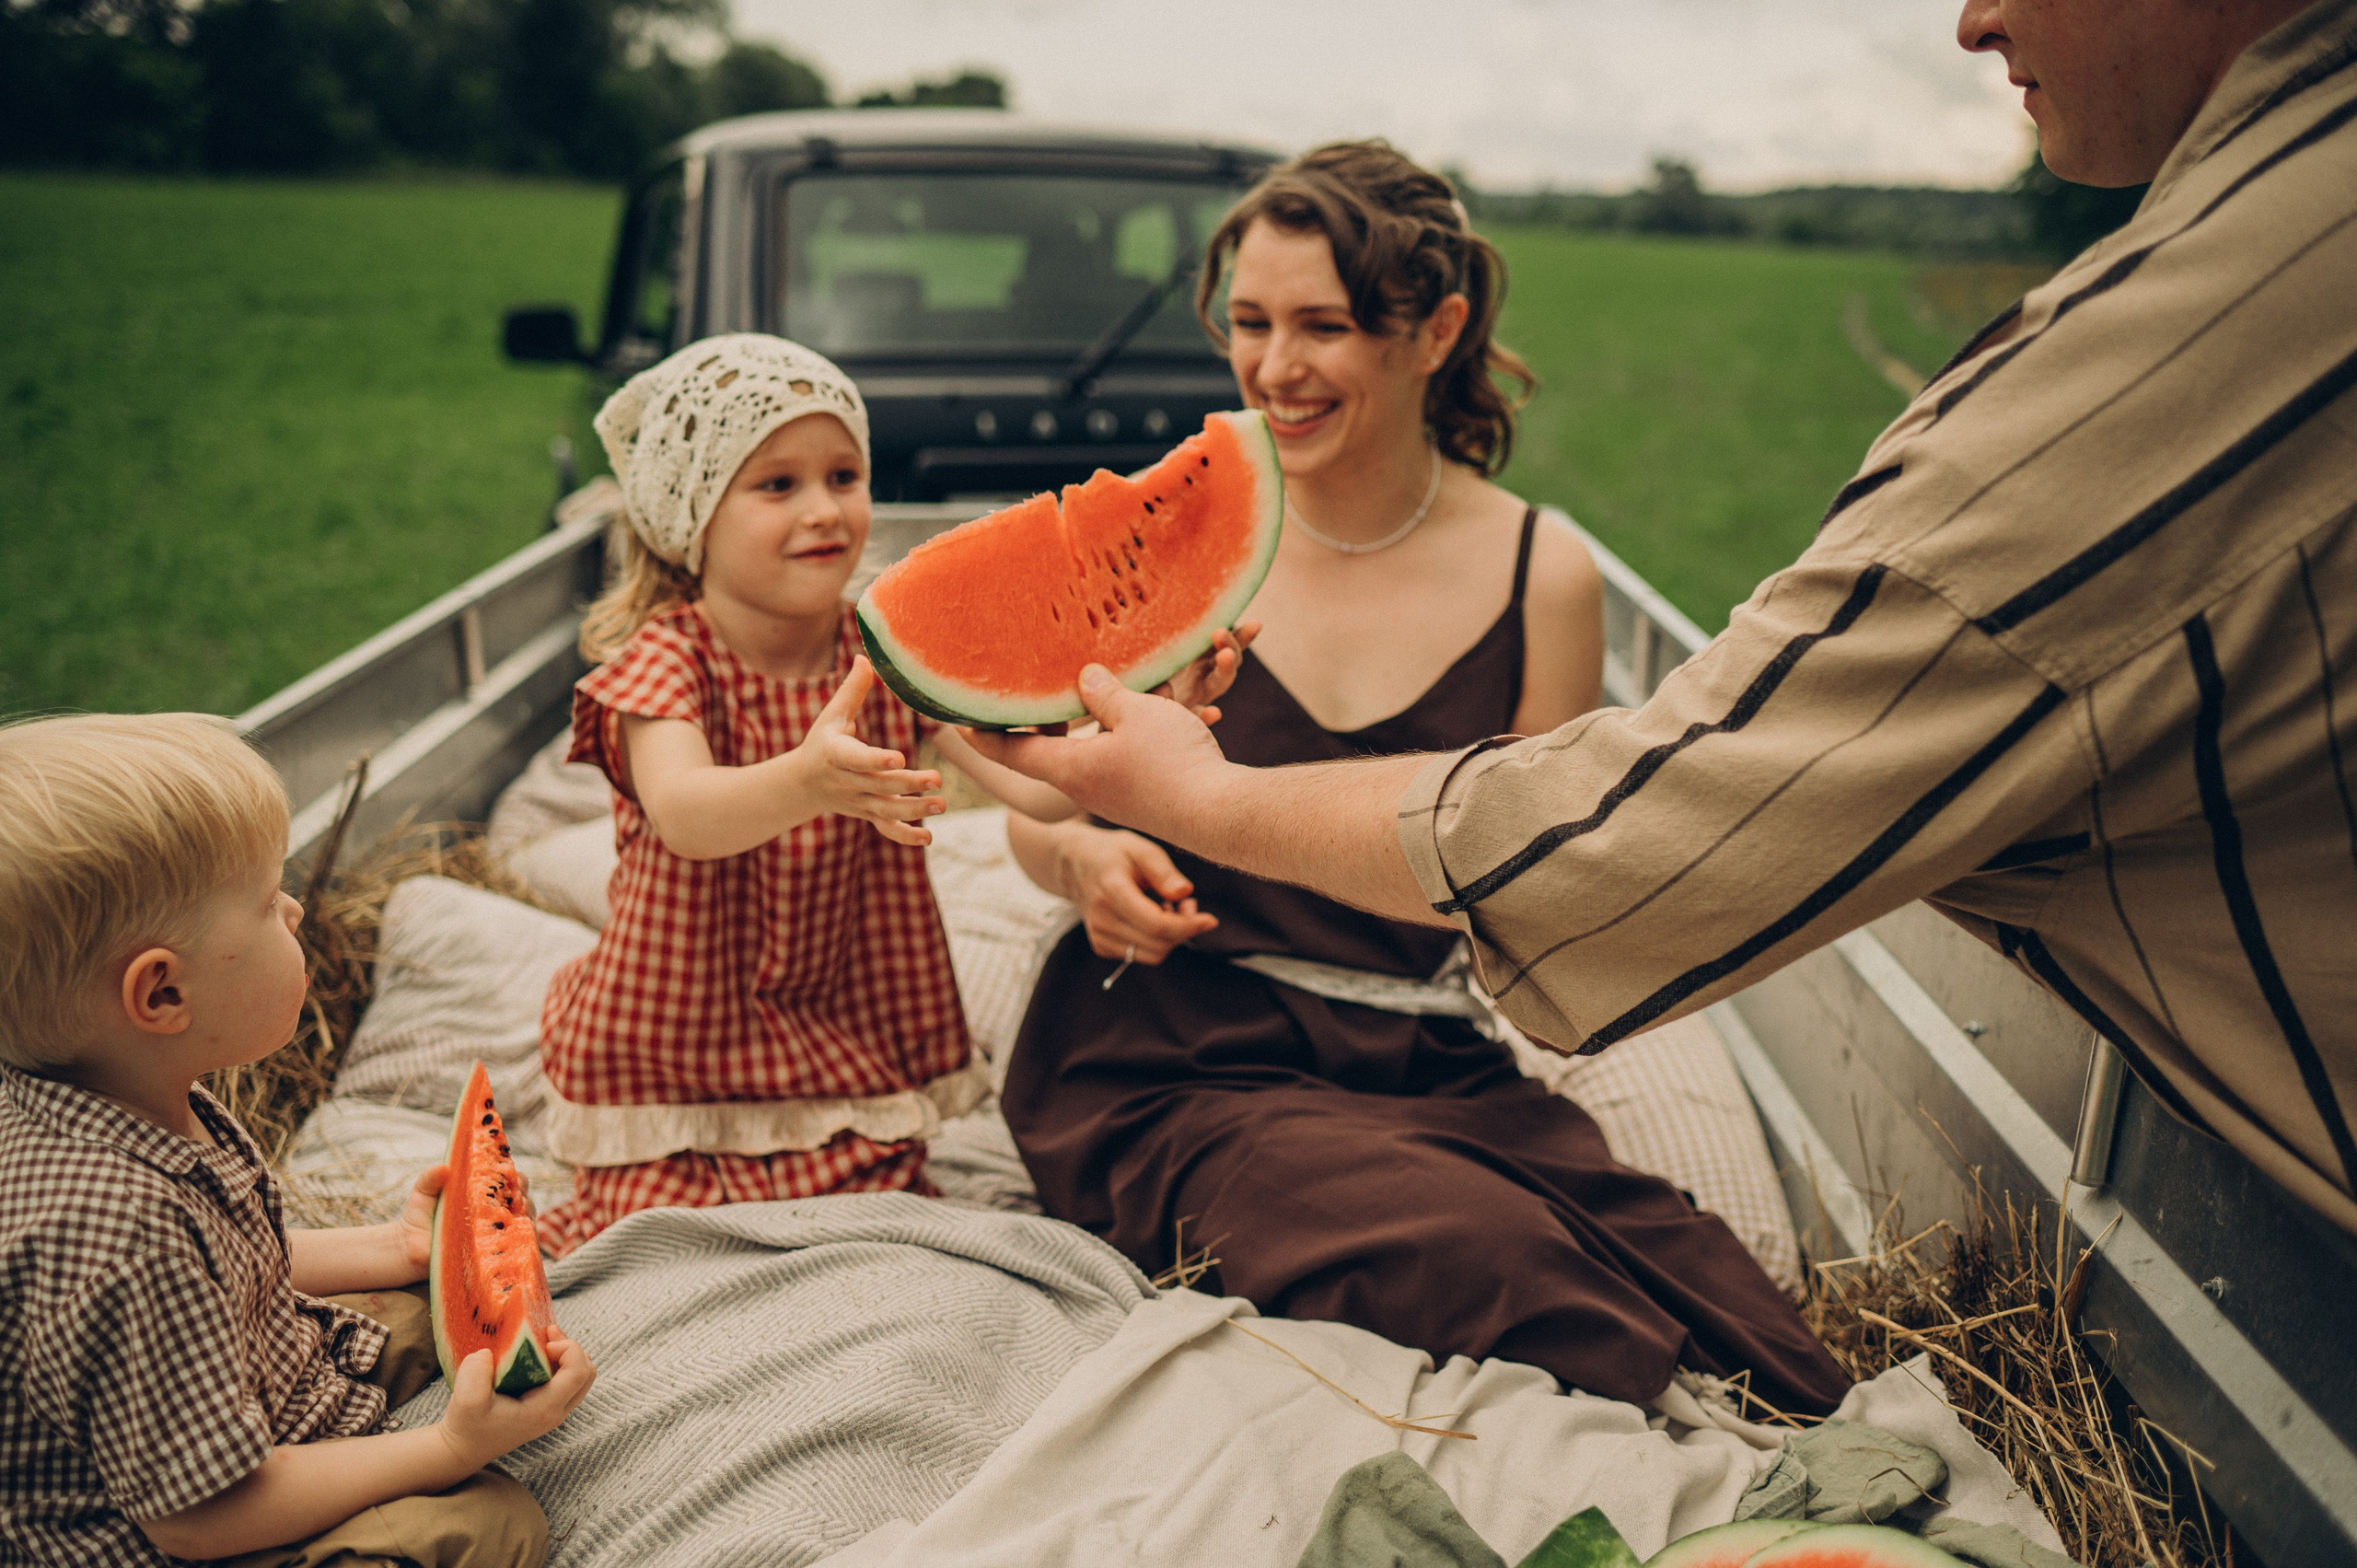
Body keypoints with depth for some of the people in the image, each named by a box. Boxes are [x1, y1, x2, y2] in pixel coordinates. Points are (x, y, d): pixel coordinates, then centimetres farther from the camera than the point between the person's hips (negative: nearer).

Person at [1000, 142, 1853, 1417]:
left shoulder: (1541, 576, 2)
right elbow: (1038, 806, 11)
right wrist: (1085, 858, -13)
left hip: (1425, 1066, 2)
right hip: (1170, 1059, -1)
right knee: (1487, 1264, -29)